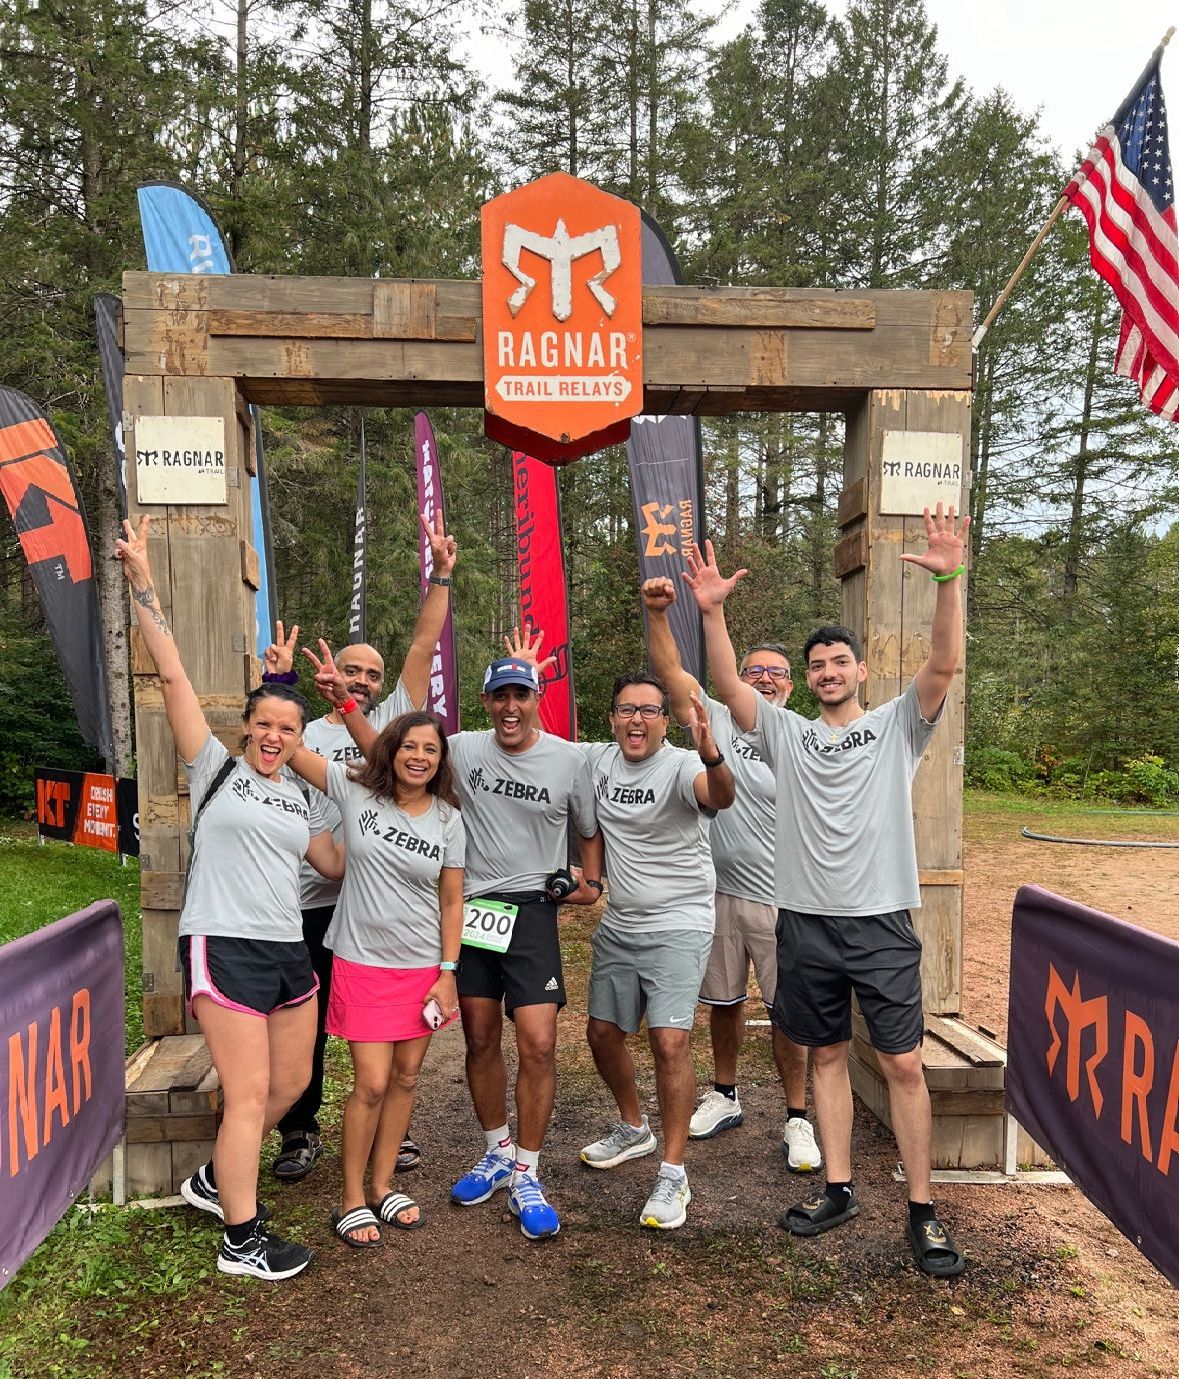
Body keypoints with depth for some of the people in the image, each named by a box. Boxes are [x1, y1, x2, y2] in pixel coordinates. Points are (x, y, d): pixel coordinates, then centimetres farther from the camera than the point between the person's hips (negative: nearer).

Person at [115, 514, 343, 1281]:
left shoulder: (299, 799, 14)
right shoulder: (216, 768, -1)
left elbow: (340, 866, 18)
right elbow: (172, 674, -7)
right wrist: (142, 582, -9)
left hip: (288, 951, 7)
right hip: (225, 947, -7)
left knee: (292, 1082, 14)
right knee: (250, 1094, -3)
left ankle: (217, 1179, 37)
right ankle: (243, 1241, 13)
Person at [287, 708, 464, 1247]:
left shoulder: (448, 820, -1)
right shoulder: (356, 792, -7)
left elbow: (451, 901, 3)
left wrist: (447, 971, -1)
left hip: (423, 967, 3)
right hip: (363, 963, -3)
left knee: (405, 1078, 12)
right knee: (372, 1084, -3)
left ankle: (382, 1185, 31)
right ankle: (352, 1199, 17)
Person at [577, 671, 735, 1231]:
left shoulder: (681, 765, -18)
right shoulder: (597, 759, 0)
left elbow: (721, 797, -39)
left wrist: (710, 755, -61)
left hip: (677, 926, -6)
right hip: (617, 926, 7)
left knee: (669, 1041, -17)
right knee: (602, 1034, 15)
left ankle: (673, 1174, 0)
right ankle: (633, 1128, 41)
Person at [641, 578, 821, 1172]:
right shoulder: (717, 721, 1)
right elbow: (671, 671, -9)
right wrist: (657, 612, -22)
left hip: (781, 899, -2)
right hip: (717, 891, 3)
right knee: (723, 1000, 17)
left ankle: (797, 1119, 19)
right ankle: (725, 1096, 36)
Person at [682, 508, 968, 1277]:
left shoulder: (898, 725, 2)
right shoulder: (786, 732, 7)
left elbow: (945, 665, -13)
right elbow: (728, 685, -6)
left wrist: (952, 580, -26)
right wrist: (712, 612, -19)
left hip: (882, 924, -2)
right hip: (807, 923, 3)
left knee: (904, 1065, 1)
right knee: (827, 1056, 13)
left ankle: (923, 1211, 14)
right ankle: (839, 1191, 27)